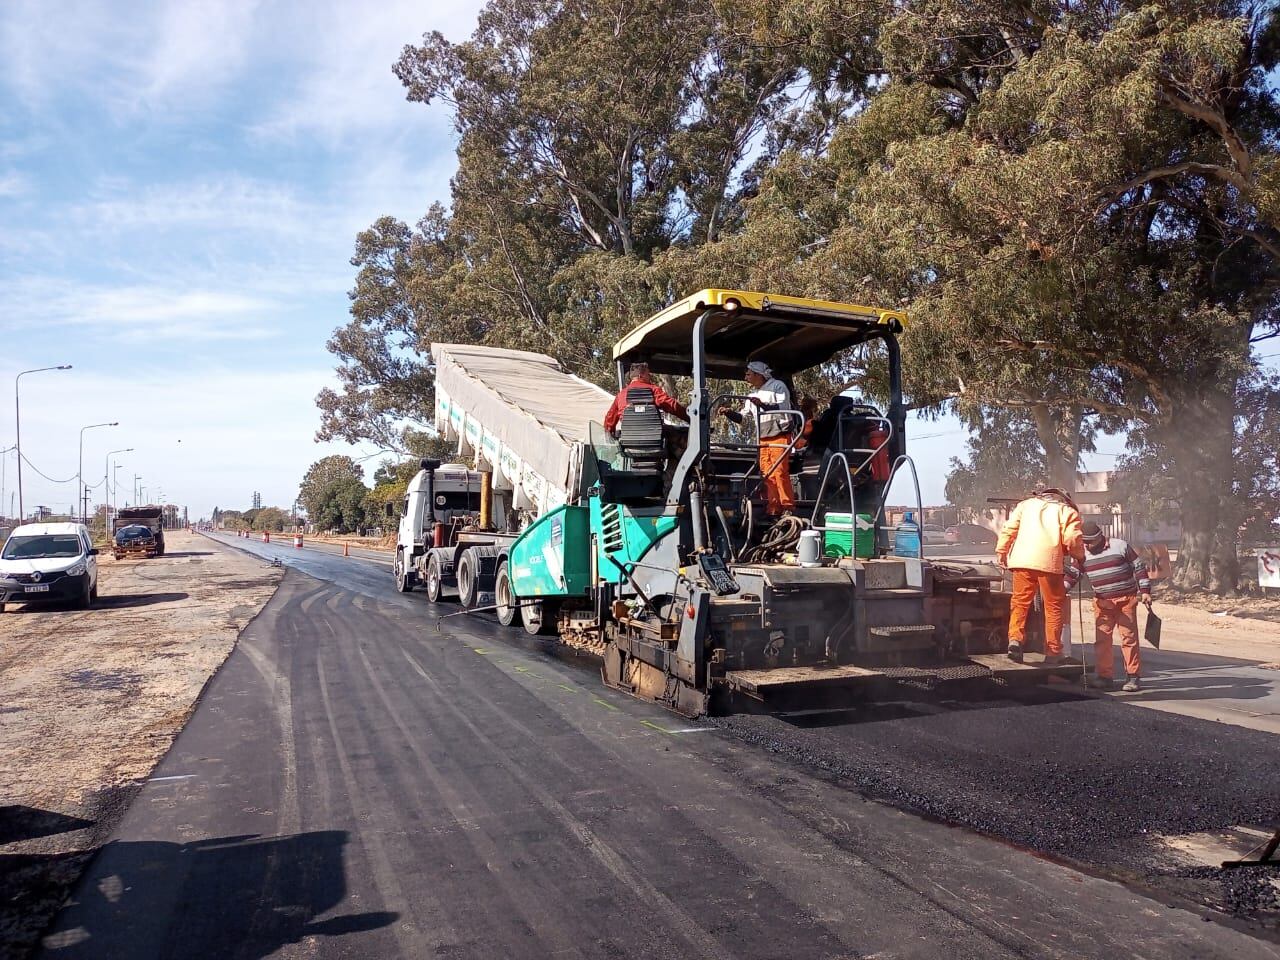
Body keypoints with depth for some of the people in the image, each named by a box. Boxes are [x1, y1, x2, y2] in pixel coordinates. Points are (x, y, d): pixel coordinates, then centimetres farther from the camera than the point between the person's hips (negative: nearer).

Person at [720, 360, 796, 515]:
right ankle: (774, 509, 4)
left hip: (780, 436, -7)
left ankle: (788, 508, -11)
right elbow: (743, 417, 18)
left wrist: (763, 405, -27)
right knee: (767, 475, 2)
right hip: (762, 439, 7)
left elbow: (783, 408, -16)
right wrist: (729, 413, 1)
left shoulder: (777, 386, -3)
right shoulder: (753, 394, 19)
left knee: (779, 472, -14)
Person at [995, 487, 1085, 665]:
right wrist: (1080, 556, 18)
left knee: (1020, 601, 9)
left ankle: (1015, 639, -12)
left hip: (1022, 559, 2)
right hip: (1049, 561, -2)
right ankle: (1053, 652, 10)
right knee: (1054, 606, 7)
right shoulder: (1067, 510, 15)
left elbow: (1009, 528, 13)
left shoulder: (1026, 503, 24)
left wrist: (1001, 550, 13)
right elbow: (1073, 538, 2)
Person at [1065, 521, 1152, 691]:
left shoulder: (1120, 546, -7)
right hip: (1102, 602, 3)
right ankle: (1104, 676, 6)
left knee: (1129, 637, 0)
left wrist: (1145, 591, -4)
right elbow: (1071, 574, 2)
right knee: (1101, 638, 0)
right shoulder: (1082, 554, 2)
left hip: (1126, 599, -3)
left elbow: (1139, 567, -1)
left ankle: (1133, 677, 7)